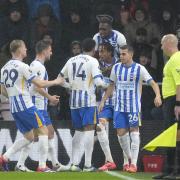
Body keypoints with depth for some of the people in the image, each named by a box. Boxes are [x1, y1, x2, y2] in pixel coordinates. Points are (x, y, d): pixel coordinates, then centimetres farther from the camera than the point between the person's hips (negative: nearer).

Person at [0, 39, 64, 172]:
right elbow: (39, 84, -11)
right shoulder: (22, 66, -12)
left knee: (29, 137, 14)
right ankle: (42, 166, -6)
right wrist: (55, 82, 4)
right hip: (26, 106, -8)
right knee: (43, 131, 0)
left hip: (14, 108, 8)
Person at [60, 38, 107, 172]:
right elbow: (98, 81, -17)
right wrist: (104, 85, 4)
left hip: (74, 100, 6)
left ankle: (75, 163, 9)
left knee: (78, 131, 14)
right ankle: (88, 165, -8)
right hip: (88, 99, -6)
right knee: (89, 130, -3)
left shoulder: (71, 60, 11)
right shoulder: (92, 61, -7)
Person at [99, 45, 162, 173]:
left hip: (134, 106, -4)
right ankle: (129, 158, 21)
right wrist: (103, 101, 15)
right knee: (121, 133, 2)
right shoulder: (116, 68, 6)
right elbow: (111, 86, 17)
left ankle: (134, 163, -9)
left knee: (134, 131, -8)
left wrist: (158, 95, -31)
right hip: (119, 107, 4)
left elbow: (153, 83, -13)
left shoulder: (139, 69, -8)